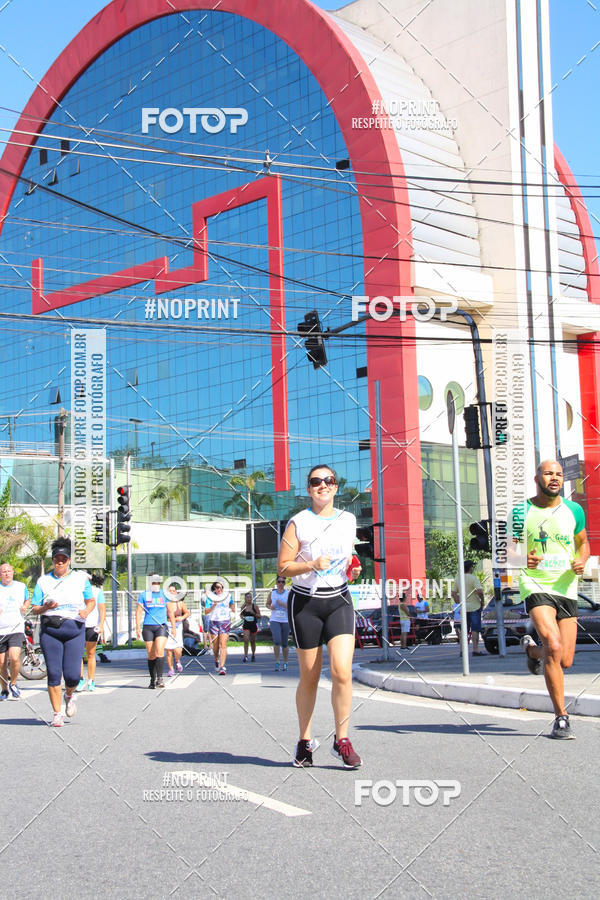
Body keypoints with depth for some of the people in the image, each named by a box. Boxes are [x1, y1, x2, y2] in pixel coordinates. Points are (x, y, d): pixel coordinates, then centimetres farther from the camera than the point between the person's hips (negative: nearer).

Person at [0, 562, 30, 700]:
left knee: (14, 658, -19)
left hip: (16, 629, 0)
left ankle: (13, 684, 5)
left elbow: (27, 600, 26)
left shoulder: (21, 587, 8)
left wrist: (25, 607, 2)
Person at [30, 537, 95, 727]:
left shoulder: (81, 578, 9)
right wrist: (46, 607, -14)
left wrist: (86, 611, -5)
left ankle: (69, 696, 29)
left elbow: (91, 601, 17)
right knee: (54, 673, -4)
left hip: (75, 629, 0)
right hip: (50, 629, 0)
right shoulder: (43, 581, 9)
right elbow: (34, 609, 7)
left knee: (72, 675, -6)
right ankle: (57, 714, 8)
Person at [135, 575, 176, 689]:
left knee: (159, 651, -18)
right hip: (148, 627, 1)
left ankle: (160, 678, -16)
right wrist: (138, 628, -2)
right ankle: (152, 680, 14)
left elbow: (170, 612, 15)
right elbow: (139, 612, 6)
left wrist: (173, 627, 14)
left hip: (161, 626, -1)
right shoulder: (144, 595, 6)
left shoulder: (164, 595, 9)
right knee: (151, 654, 4)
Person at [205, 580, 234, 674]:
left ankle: (222, 667, -17)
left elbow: (231, 605, 25)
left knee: (223, 645, -12)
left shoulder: (228, 595, 3)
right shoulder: (210, 597, -3)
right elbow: (207, 611, -11)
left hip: (225, 622, 0)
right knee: (215, 645, 8)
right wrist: (213, 606, -24)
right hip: (213, 622, 0)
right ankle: (216, 660, 39)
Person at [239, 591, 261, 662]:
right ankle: (245, 656, -13)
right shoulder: (243, 606, 0)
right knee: (246, 640, -14)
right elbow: (241, 614, 16)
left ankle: (253, 655, 30)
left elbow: (259, 616, -3)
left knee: (252, 641, 11)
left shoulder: (254, 606, -6)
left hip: (253, 625, -1)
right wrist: (242, 617, -6)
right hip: (246, 625, 1)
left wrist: (254, 613, -20)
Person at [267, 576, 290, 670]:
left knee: (284, 644, 6)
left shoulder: (288, 594, -1)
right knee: (277, 641, -18)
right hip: (274, 620, 0)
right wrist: (270, 607, -1)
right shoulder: (272, 593, 6)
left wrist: (282, 604, -18)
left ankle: (285, 663, 23)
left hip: (285, 621, 0)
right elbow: (267, 604, 21)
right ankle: (277, 662, -4)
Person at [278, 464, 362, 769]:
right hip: (305, 603, -2)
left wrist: (353, 569, 3)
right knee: (309, 677, 3)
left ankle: (342, 740, 1)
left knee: (342, 671, -13)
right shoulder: (298, 523, -4)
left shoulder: (348, 520, 9)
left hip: (339, 601, 3)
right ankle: (305, 741, 21)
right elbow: (283, 567, -6)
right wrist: (312, 565, -21)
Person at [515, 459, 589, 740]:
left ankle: (531, 648, 40)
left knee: (565, 661, 5)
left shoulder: (574, 510, 6)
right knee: (554, 647, -23)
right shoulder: (521, 512, -3)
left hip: (566, 589, 4)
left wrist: (582, 561, -3)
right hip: (535, 586, -4)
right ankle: (561, 717, -11)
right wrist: (522, 560, -20)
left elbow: (583, 542, 20)